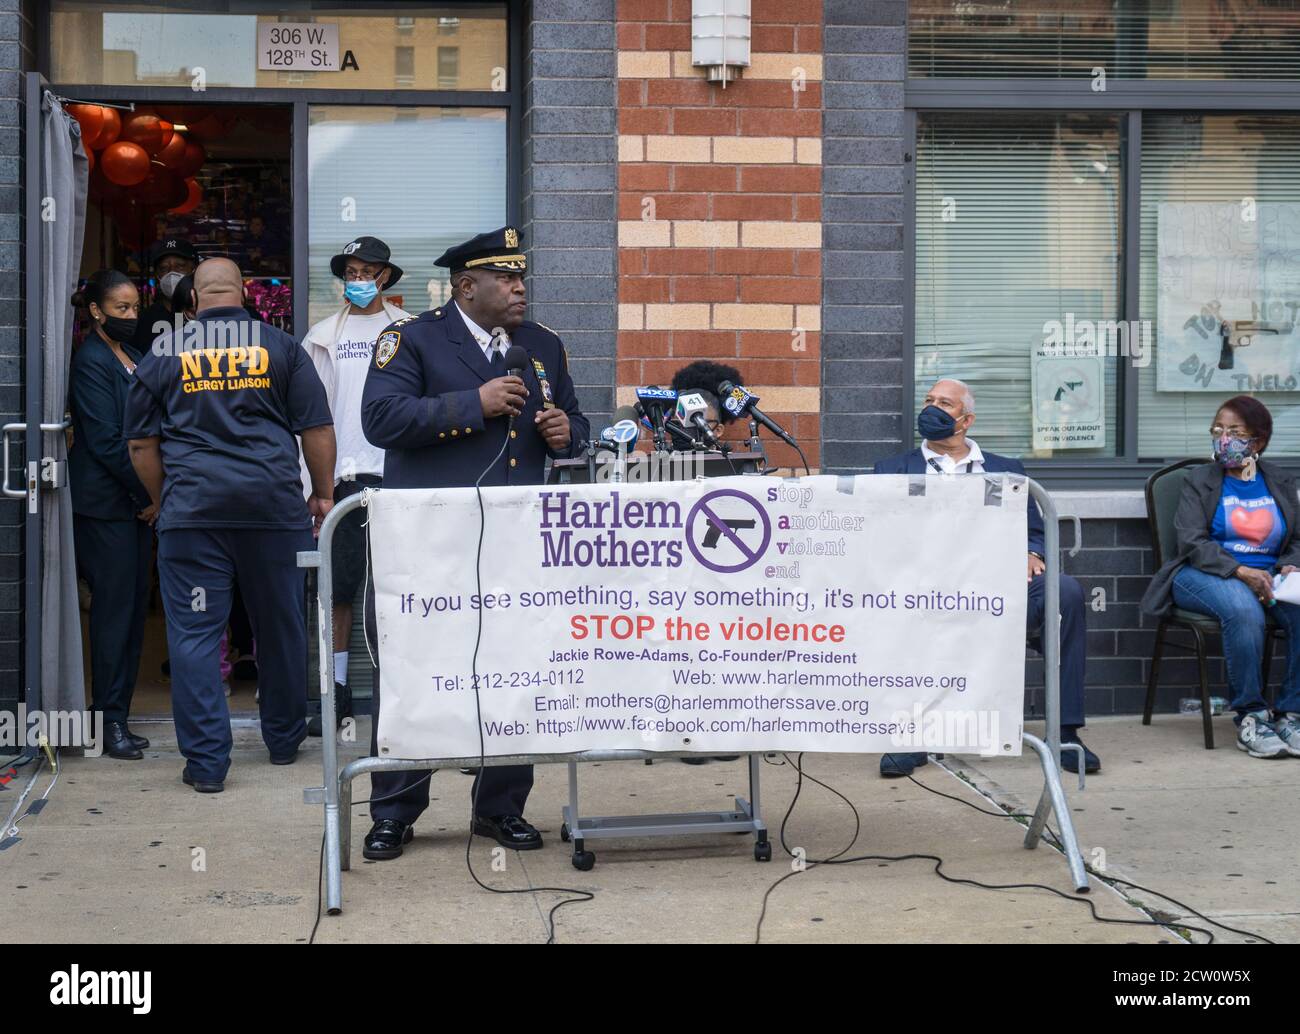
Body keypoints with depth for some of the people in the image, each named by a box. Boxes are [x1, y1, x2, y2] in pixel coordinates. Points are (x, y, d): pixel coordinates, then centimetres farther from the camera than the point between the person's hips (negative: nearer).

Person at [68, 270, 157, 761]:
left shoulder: (131, 356, 16)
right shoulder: (91, 361, -10)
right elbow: (105, 442, -15)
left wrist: (152, 494, 8)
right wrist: (148, 496, -10)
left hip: (137, 503, 8)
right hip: (105, 505, -8)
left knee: (133, 607, 8)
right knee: (115, 608, -5)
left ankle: (118, 717, 14)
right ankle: (110, 721, 1)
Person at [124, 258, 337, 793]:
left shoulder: (163, 354, 6)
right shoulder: (281, 346, 5)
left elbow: (142, 444, 8)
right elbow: (317, 428, 3)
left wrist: (165, 502, 20)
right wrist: (323, 494, 13)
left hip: (192, 508, -1)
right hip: (275, 505, 1)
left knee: (194, 632, 3)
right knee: (281, 626, 14)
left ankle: (207, 759, -1)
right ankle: (284, 739, 28)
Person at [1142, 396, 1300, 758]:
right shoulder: (1199, 481, 6)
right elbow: (1193, 542, -7)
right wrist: (1241, 572, -22)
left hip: (1268, 574, 3)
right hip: (1204, 575, -3)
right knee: (1244, 609, -38)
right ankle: (1250, 717, -26)